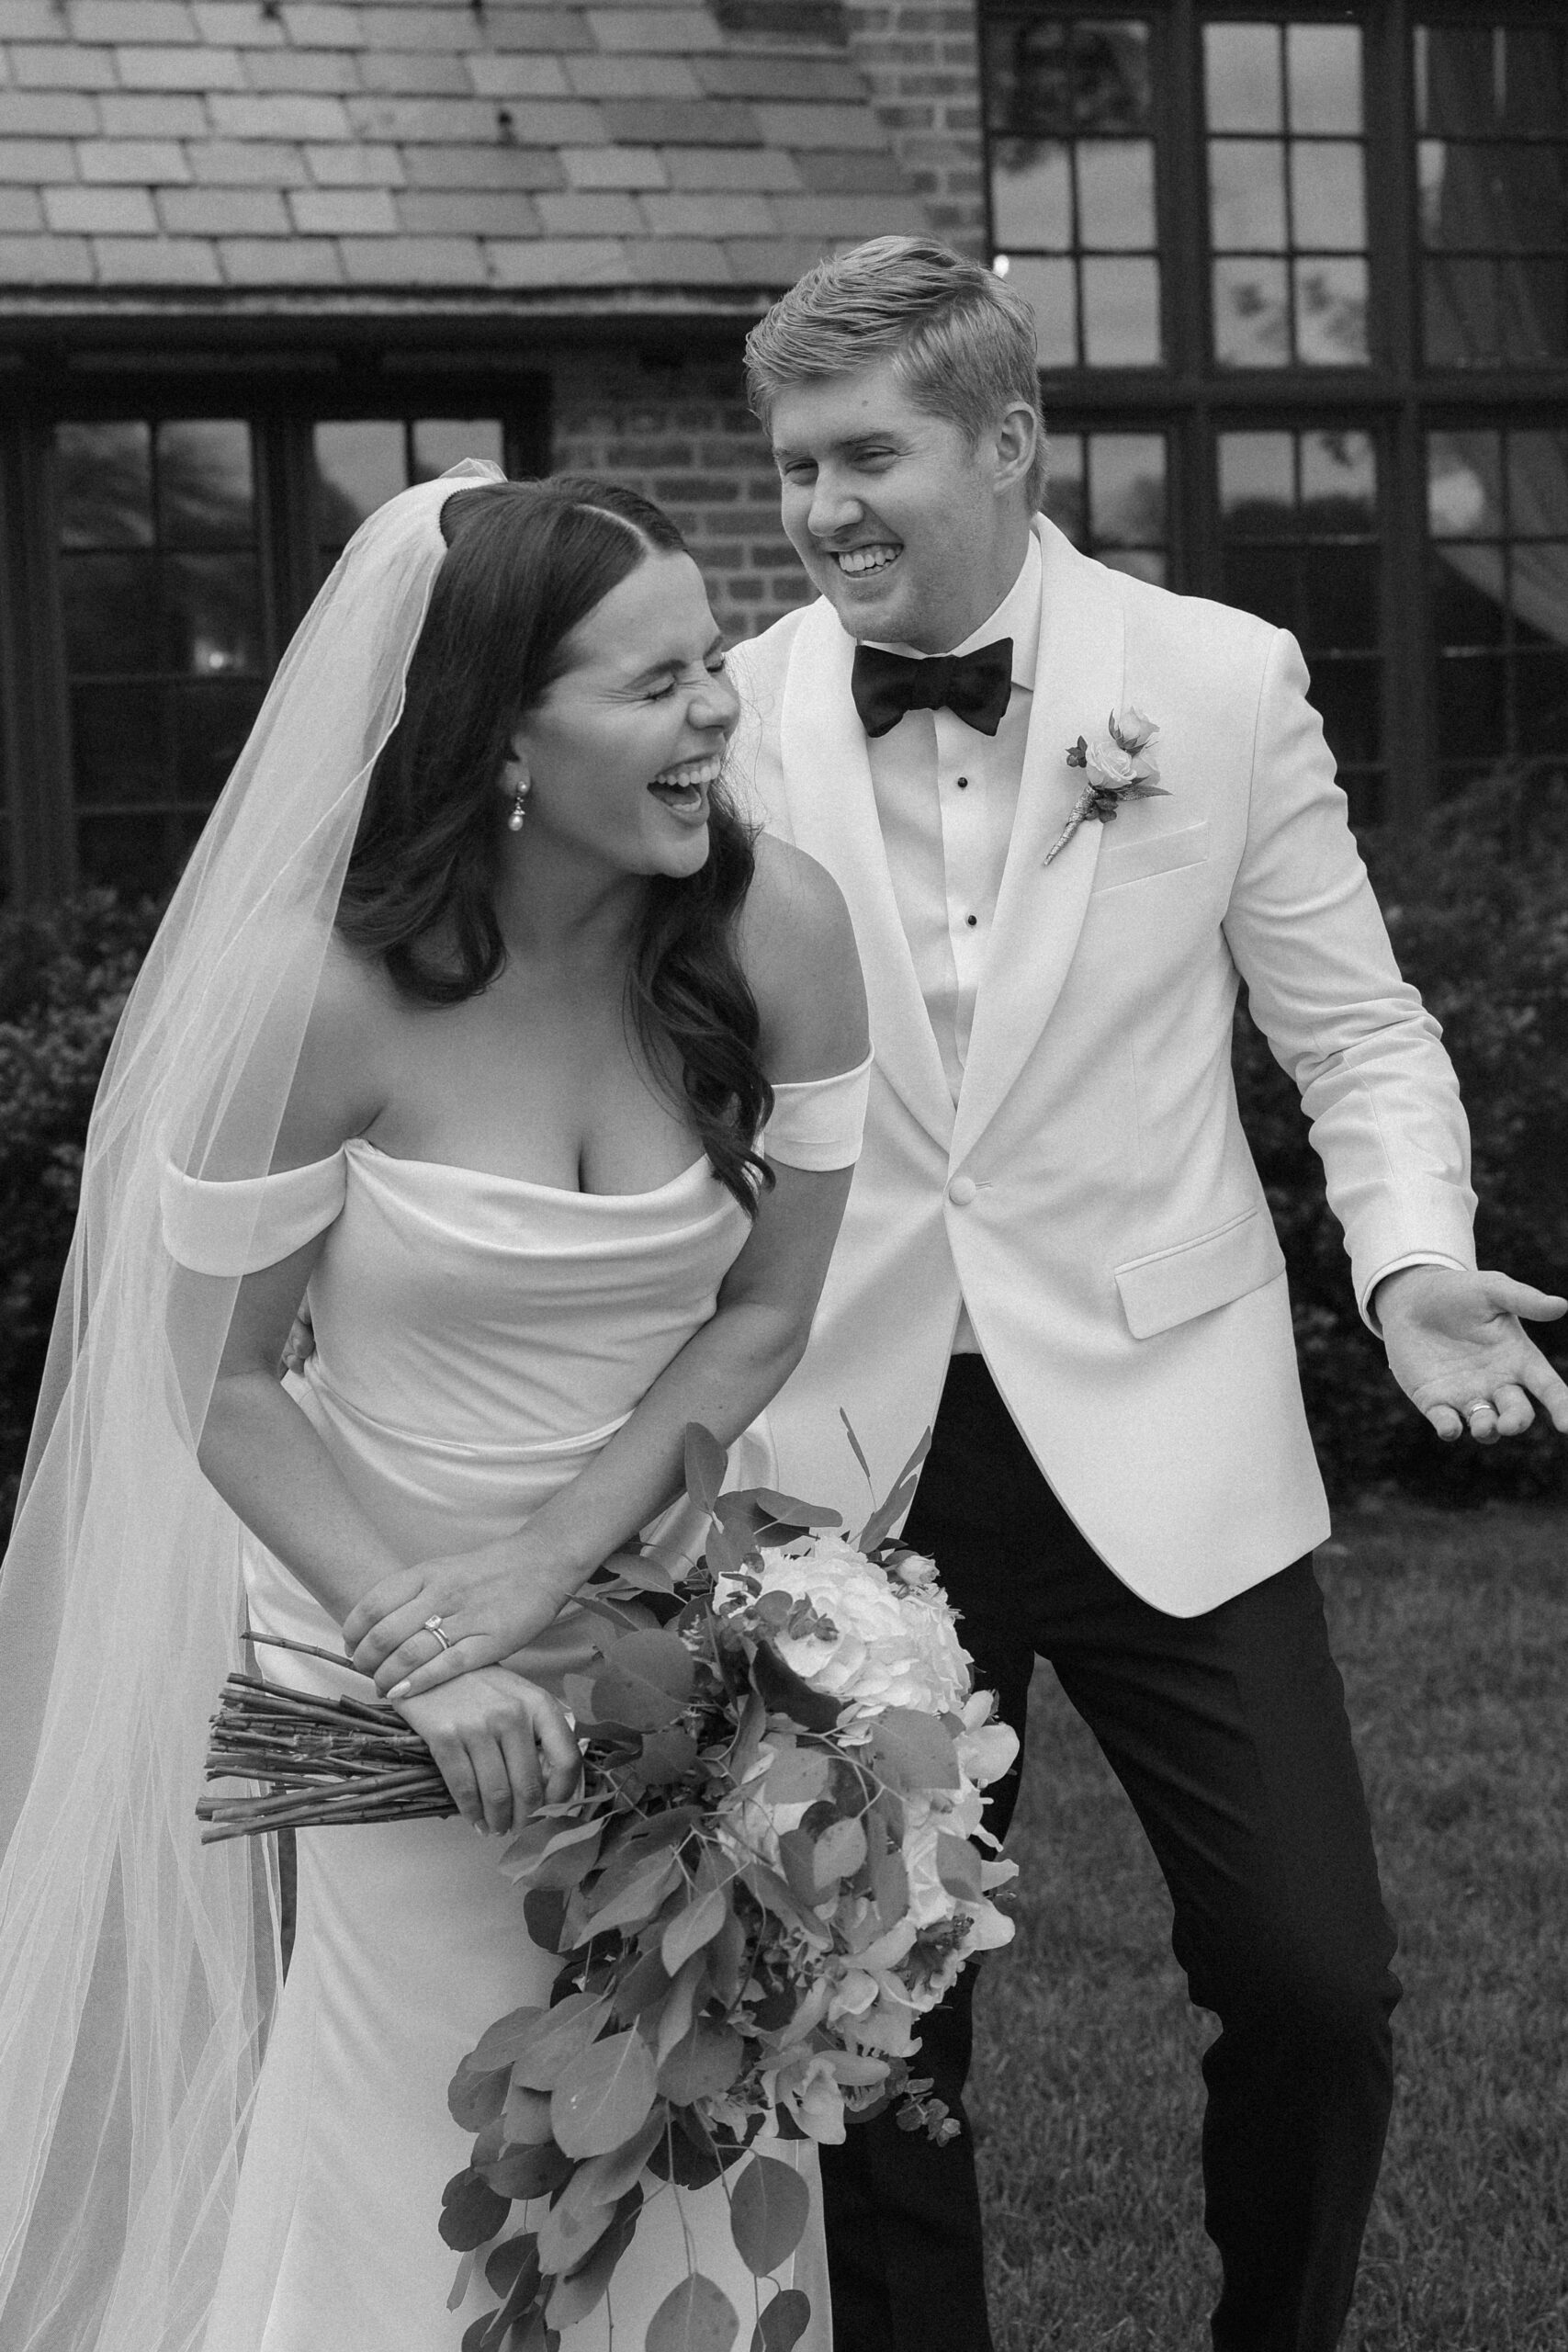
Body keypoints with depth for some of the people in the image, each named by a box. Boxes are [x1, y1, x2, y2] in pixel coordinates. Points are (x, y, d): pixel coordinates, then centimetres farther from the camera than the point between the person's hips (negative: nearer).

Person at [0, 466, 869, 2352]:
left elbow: (764, 1311, -3)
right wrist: (424, 1645, -19)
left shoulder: (777, 932, -12)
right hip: (378, 1606, -3)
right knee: (438, 2194, 6)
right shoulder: (319, 991, -20)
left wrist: (549, 1563, -13)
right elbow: (222, 1385, -10)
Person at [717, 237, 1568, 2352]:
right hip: (847, 1461, 1)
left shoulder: (1220, 683, -1)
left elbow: (1353, 1024, 4)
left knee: (1314, 1982, -1)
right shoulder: (733, 722, -1)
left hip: (1159, 1441, 0)